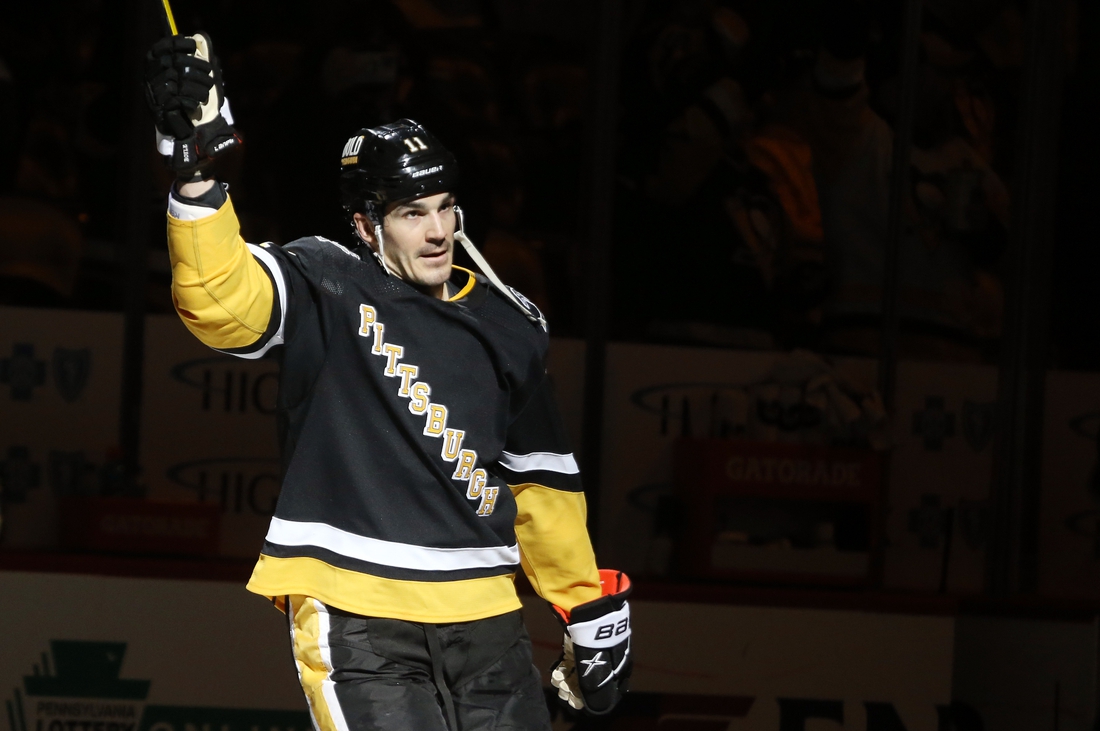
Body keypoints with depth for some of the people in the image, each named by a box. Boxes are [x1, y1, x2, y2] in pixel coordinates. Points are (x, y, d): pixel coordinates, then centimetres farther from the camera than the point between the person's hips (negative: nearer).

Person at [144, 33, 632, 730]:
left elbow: (541, 478, 24)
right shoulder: (327, 291, 0)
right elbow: (221, 298, -20)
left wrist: (592, 612, 24)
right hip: (356, 615, -5)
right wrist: (196, 166, -34)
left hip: (485, 620, 5)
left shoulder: (508, 326, 15)